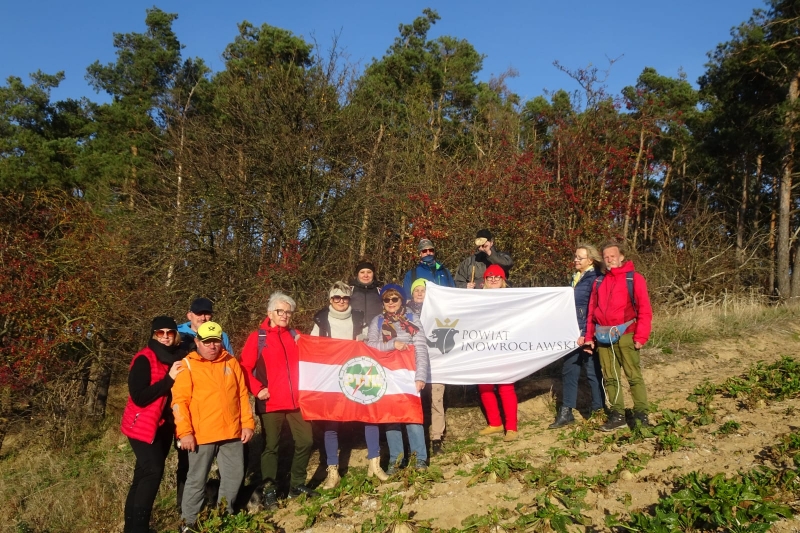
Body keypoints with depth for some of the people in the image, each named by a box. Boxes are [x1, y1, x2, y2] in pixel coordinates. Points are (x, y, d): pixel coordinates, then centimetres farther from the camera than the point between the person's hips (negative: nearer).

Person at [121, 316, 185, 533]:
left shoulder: (176, 358, 5)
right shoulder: (144, 359, -15)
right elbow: (139, 397, -23)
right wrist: (168, 379, -26)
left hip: (163, 425, 7)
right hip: (142, 425, -7)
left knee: (144, 474, 12)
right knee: (152, 472, -16)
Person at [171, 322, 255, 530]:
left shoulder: (231, 362, 9)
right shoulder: (188, 365, -4)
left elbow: (242, 395, 10)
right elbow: (179, 401, -10)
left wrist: (247, 423, 4)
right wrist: (185, 432, -16)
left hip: (232, 433, 4)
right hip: (202, 435, -4)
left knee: (234, 476, 13)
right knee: (197, 480, 6)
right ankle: (189, 522, 23)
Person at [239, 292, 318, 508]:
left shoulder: (295, 336, 11)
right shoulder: (257, 338, -2)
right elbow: (245, 368, -5)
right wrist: (257, 390, -14)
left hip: (297, 401, 5)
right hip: (270, 403, -4)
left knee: (306, 441, 7)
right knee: (271, 446, 3)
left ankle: (297, 485, 24)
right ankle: (269, 491, 16)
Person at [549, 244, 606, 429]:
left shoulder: (595, 279, -11)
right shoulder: (576, 278, 15)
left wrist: (586, 334, -21)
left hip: (587, 335, -8)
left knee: (593, 372, 2)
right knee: (568, 370, 9)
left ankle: (599, 411, 14)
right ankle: (566, 412, 16)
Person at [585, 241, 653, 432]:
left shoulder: (634, 278, 0)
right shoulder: (599, 281, 16)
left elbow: (645, 310, -4)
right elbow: (592, 311, 16)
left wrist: (641, 336, -11)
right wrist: (590, 336, 9)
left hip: (625, 335, -5)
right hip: (603, 337, 5)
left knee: (634, 376, -2)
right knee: (610, 378, 8)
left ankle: (641, 414, 6)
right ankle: (617, 415, 15)